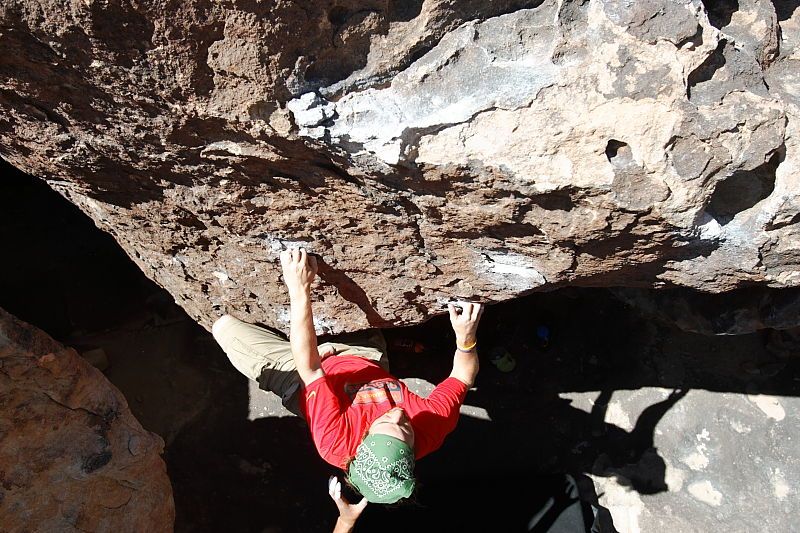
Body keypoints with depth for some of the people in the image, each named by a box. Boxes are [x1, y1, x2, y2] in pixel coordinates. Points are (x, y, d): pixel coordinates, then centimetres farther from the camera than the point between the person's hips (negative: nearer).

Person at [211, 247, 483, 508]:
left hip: (303, 381, -3)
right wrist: (466, 337, -41)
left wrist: (299, 290, -46)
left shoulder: (336, 441, -46)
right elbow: (462, 378, -24)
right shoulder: (429, 431, -38)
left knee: (223, 326, 3)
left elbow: (310, 369, -44)